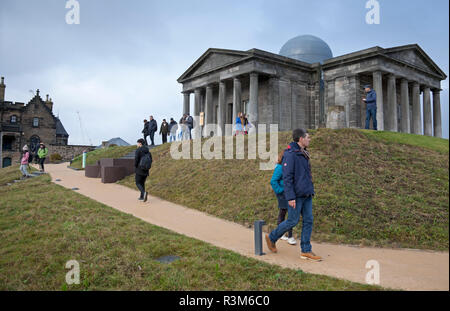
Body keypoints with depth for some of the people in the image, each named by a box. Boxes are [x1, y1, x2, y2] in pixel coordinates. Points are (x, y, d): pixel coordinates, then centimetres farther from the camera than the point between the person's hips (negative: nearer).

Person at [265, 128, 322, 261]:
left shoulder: (303, 154, 14)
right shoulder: (290, 154, -15)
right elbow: (287, 177, -18)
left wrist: (311, 191, 20)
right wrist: (290, 197, -21)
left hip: (306, 194, 9)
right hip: (296, 195, -8)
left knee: (308, 221, 5)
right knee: (292, 221, -1)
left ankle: (306, 251, 12)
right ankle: (271, 238, 20)